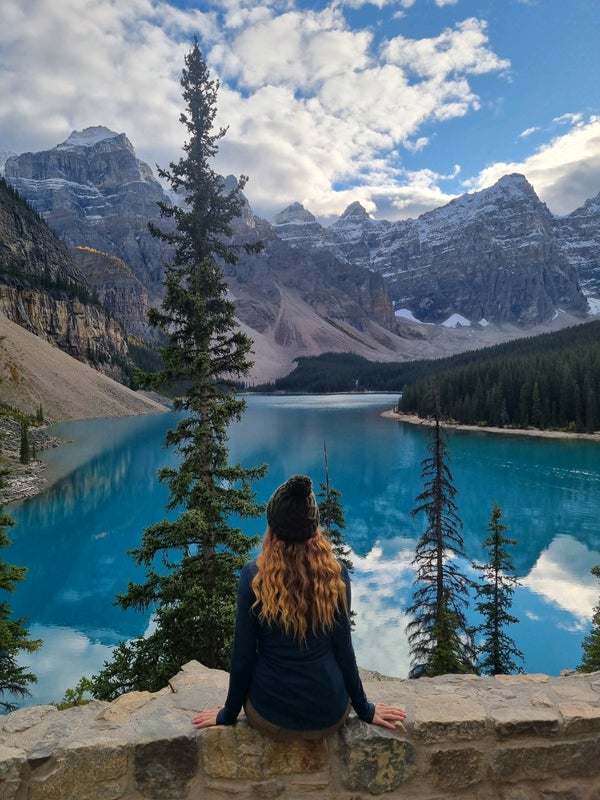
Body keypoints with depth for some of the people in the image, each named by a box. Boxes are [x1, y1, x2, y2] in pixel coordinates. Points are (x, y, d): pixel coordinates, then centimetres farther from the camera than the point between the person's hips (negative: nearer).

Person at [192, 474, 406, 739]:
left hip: (270, 714, -1)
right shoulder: (336, 574, -14)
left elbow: (243, 656, -10)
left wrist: (228, 713, 7)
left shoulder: (253, 576, -17)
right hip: (329, 714, 1)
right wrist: (364, 709, 10)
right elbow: (343, 650, -6)